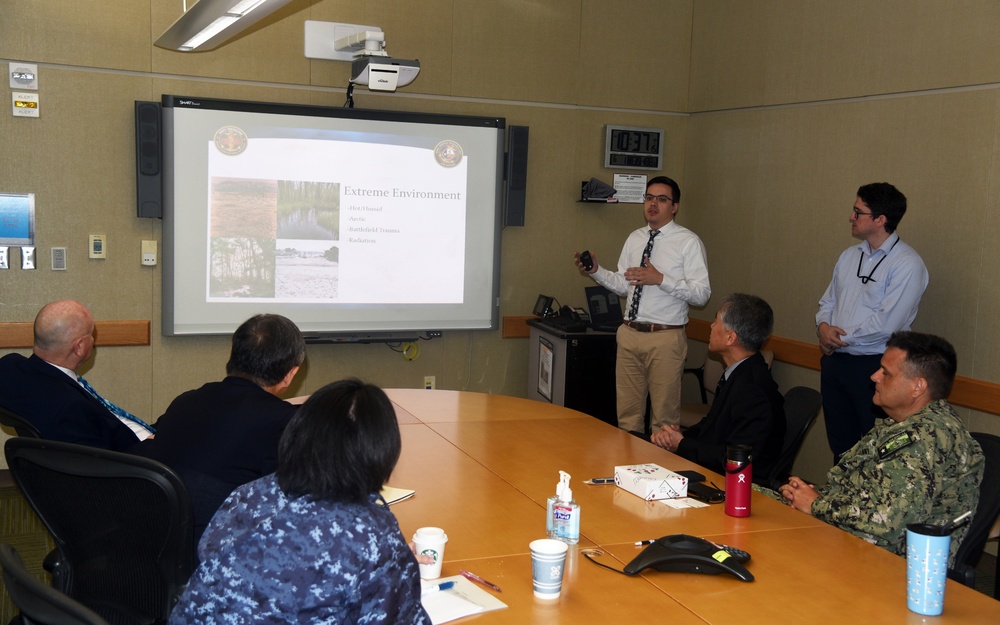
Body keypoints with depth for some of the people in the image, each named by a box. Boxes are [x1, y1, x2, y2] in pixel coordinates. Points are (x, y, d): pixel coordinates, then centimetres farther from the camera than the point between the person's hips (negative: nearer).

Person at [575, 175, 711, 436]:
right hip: (630, 334, 5)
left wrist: (661, 279, -21)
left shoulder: (688, 242, -6)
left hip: (665, 338, -5)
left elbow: (702, 294, -12)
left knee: (664, 416, 5)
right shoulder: (634, 239, 12)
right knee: (627, 411, 13)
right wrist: (597, 271, -1)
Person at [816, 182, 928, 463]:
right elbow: (828, 301, 17)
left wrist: (840, 339, -11)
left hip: (873, 366, -7)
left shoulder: (907, 264, -14)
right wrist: (823, 326, -5)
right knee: (840, 443, 16)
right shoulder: (850, 255, 10)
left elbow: (885, 324, -20)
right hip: (834, 361, 7)